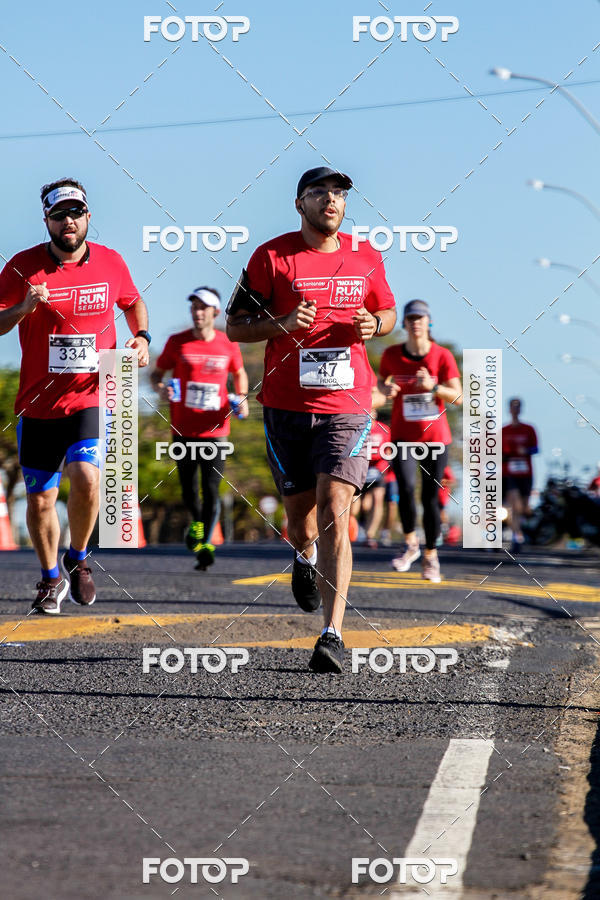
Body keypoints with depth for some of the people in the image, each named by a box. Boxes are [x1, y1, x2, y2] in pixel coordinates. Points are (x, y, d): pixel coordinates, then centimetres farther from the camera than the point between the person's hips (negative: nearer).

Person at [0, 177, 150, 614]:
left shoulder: (111, 263, 2)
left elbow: (134, 303, 21)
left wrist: (141, 337, 2)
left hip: (92, 396, -1)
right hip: (38, 403, 1)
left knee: (86, 478, -22)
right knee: (40, 499, 6)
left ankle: (78, 560, 4)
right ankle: (52, 578, 29)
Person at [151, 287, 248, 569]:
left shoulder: (228, 345, 4)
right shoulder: (177, 342, 1)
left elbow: (239, 374, 21)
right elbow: (157, 373, 10)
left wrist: (242, 398, 3)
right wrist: (160, 387, -12)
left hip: (215, 429, -1)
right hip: (184, 428, 1)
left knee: (211, 489, -9)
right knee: (188, 489, 7)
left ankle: (205, 544, -4)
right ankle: (197, 521, 37)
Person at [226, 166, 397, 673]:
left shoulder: (365, 257, 7)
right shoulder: (272, 256, -1)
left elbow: (388, 312, 23)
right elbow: (235, 327, 2)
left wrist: (374, 324, -1)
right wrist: (284, 323, -16)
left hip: (347, 406, 0)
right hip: (287, 406, 0)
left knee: (334, 513, -14)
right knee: (300, 519, 10)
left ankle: (333, 634, -16)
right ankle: (305, 557, 49)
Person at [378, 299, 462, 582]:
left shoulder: (442, 356, -6)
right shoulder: (391, 355, -2)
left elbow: (458, 397, -8)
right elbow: (381, 380, 17)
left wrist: (433, 387, -24)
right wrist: (386, 389, -7)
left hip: (435, 436, 0)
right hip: (403, 435, 0)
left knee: (430, 497, 1)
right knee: (406, 488, -20)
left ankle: (430, 556, 17)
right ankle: (410, 543, 2)